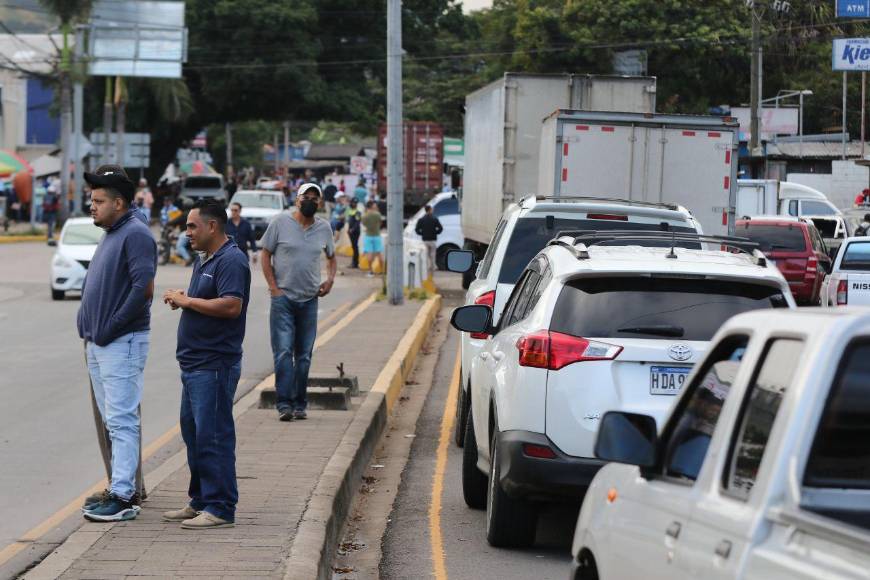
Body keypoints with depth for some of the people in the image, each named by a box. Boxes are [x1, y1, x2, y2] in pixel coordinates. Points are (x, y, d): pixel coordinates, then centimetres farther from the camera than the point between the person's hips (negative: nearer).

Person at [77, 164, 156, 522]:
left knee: (121, 420, -10)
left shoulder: (135, 235, -13)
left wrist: (110, 328, -19)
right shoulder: (111, 235, 17)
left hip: (122, 344, -10)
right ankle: (125, 486, 22)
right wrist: (90, 331, 11)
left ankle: (123, 497, -10)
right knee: (109, 420, 14)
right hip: (99, 344, 10)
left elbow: (144, 288, -22)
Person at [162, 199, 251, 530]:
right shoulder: (205, 260, 19)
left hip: (214, 365, -11)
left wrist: (187, 301, -16)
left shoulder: (231, 261, -14)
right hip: (195, 364, 11)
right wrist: (181, 300, 6)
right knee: (193, 433, 15)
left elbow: (231, 305, -26)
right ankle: (200, 502, 23)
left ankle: (220, 508, -5)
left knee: (212, 436, -9)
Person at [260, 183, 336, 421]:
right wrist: (273, 287, -7)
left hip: (309, 300, 4)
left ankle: (299, 405, 14)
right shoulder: (280, 223, -3)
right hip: (283, 297, -4)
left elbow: (331, 256, 23)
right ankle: (284, 404, -12)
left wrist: (330, 279, 4)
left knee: (304, 355, 7)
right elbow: (266, 255, 1)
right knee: (283, 352, -11)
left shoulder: (324, 228, 7)